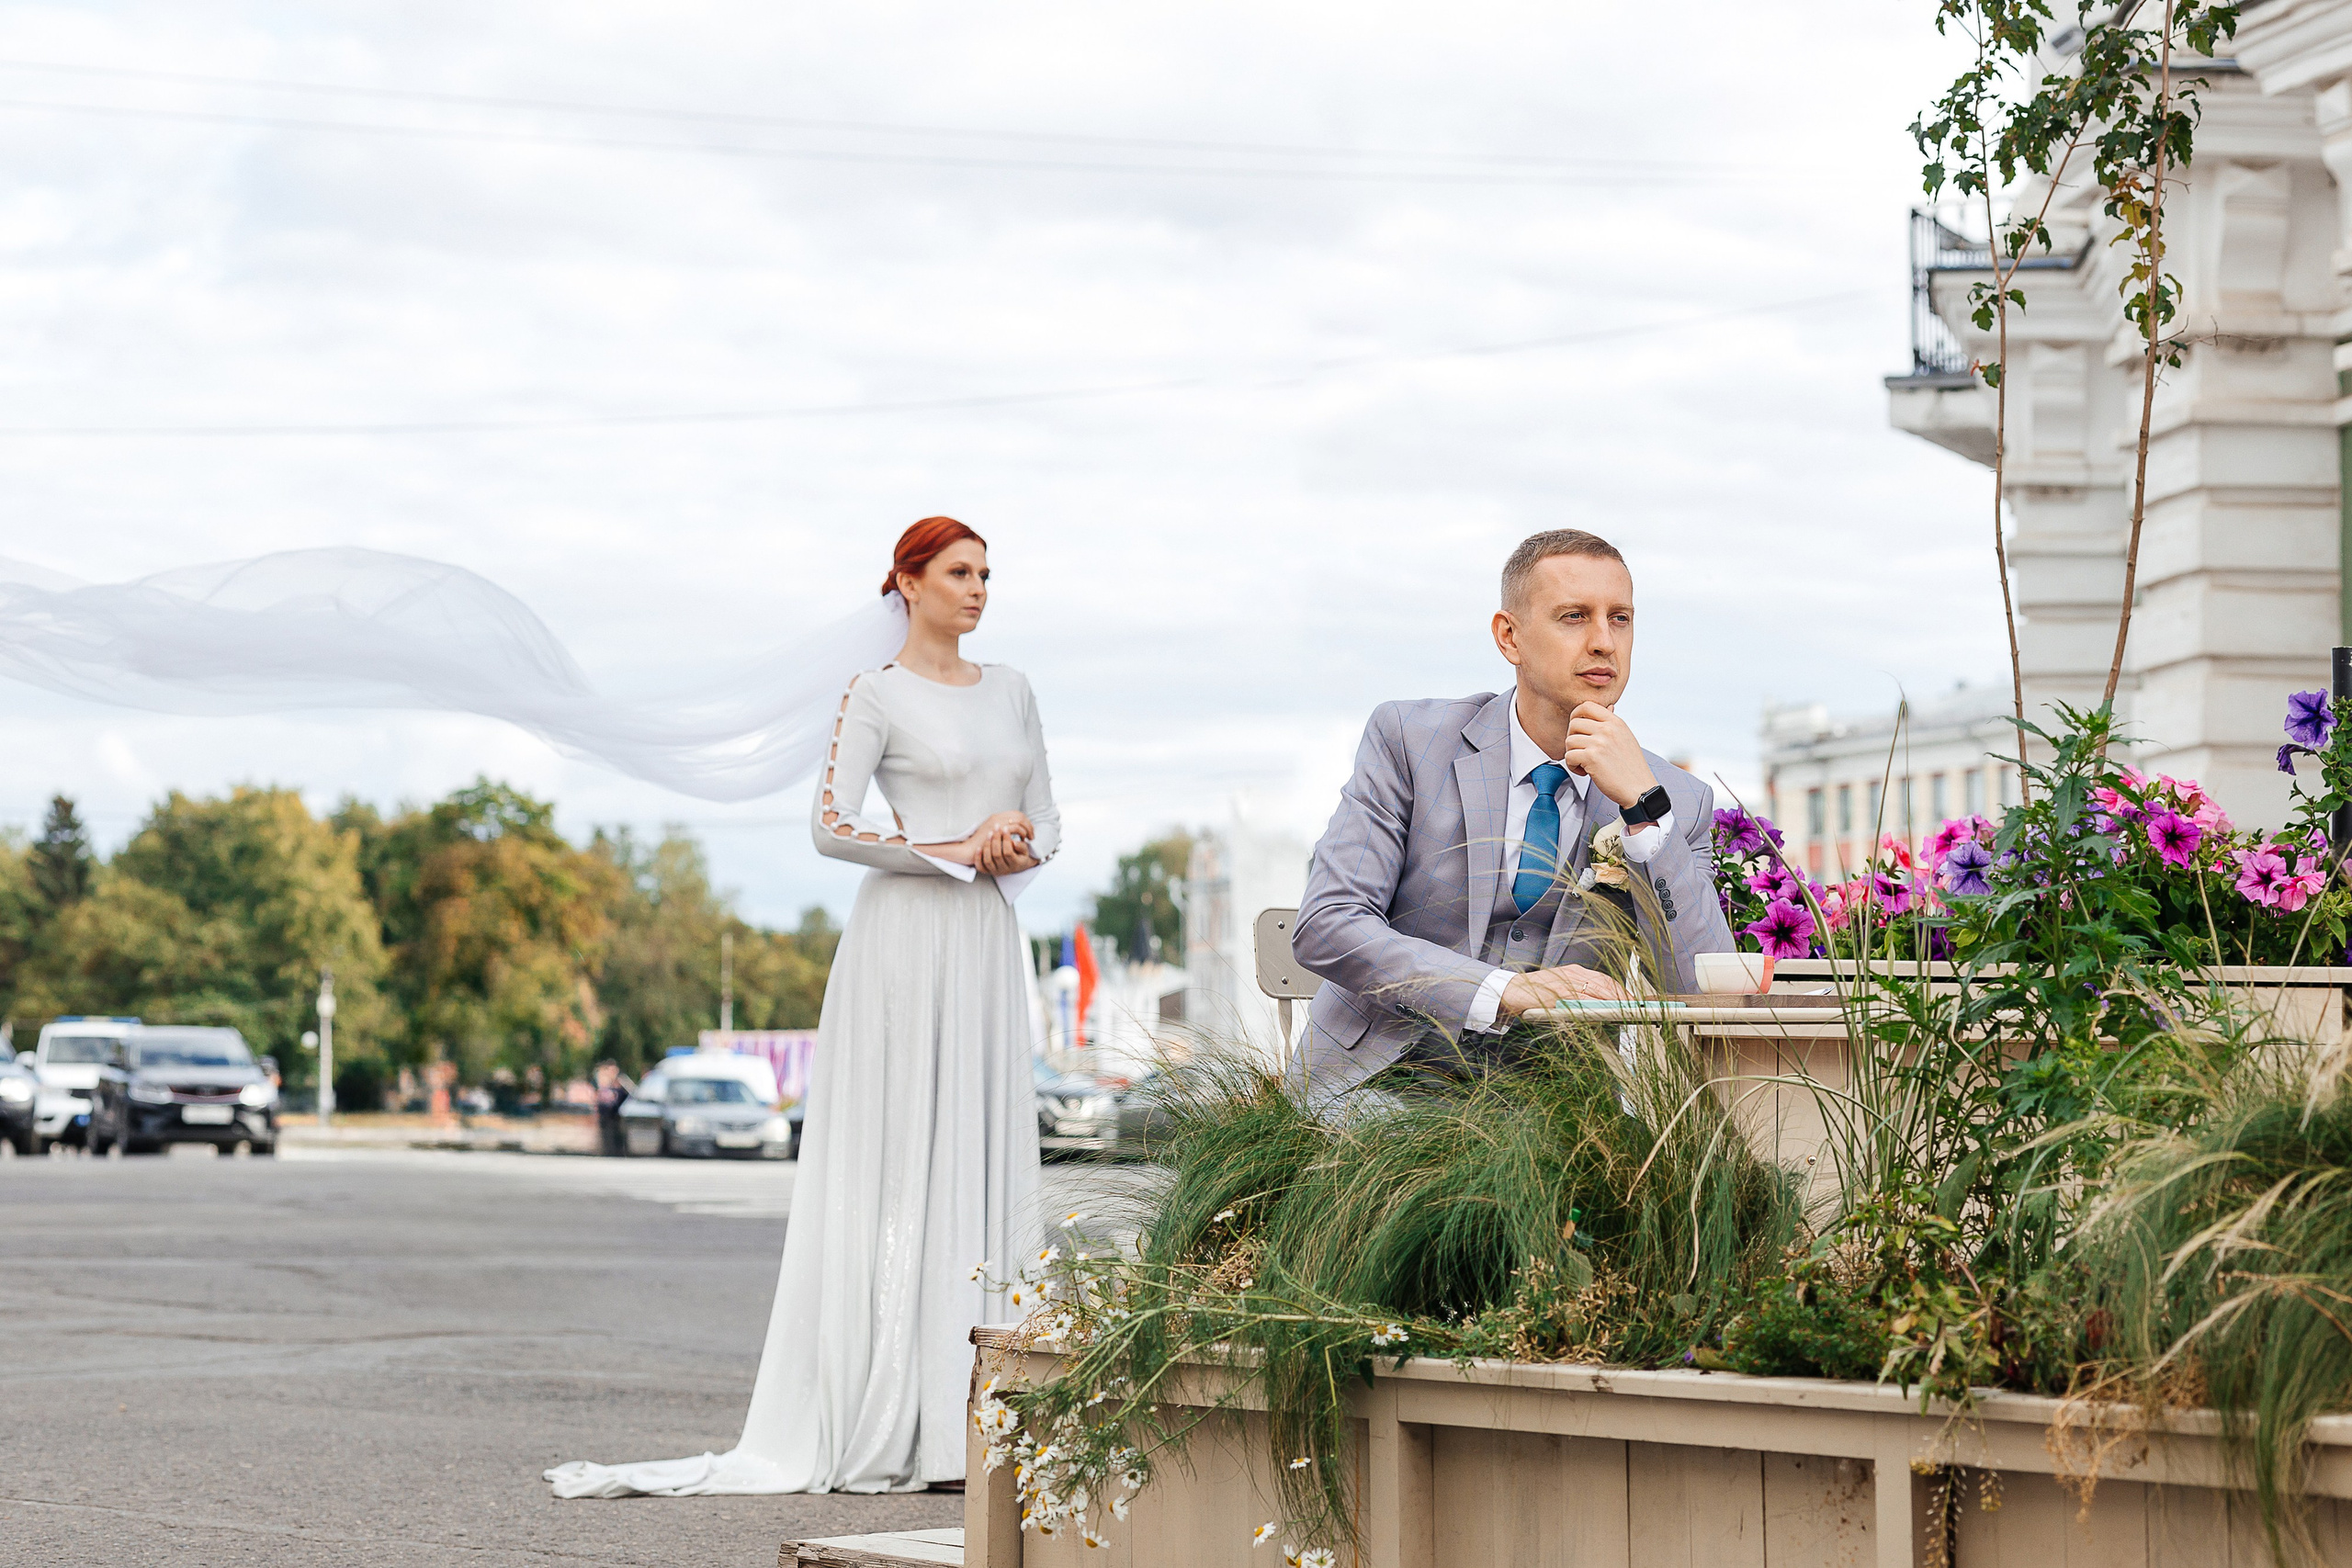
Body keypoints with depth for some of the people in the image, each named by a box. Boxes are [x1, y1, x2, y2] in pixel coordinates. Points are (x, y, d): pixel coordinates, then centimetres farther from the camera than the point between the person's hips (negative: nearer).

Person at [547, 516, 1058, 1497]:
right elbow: (832, 825, -13)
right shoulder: (876, 695, -3)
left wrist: (1011, 849, -4)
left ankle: (971, 1418, 7)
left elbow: (1046, 825, 19)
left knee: (984, 1156, 4)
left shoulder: (1010, 693, 16)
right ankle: (891, 1426, -7)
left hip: (988, 942, 6)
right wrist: (956, 851, -11)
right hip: (906, 937, -6)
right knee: (899, 1158, -8)